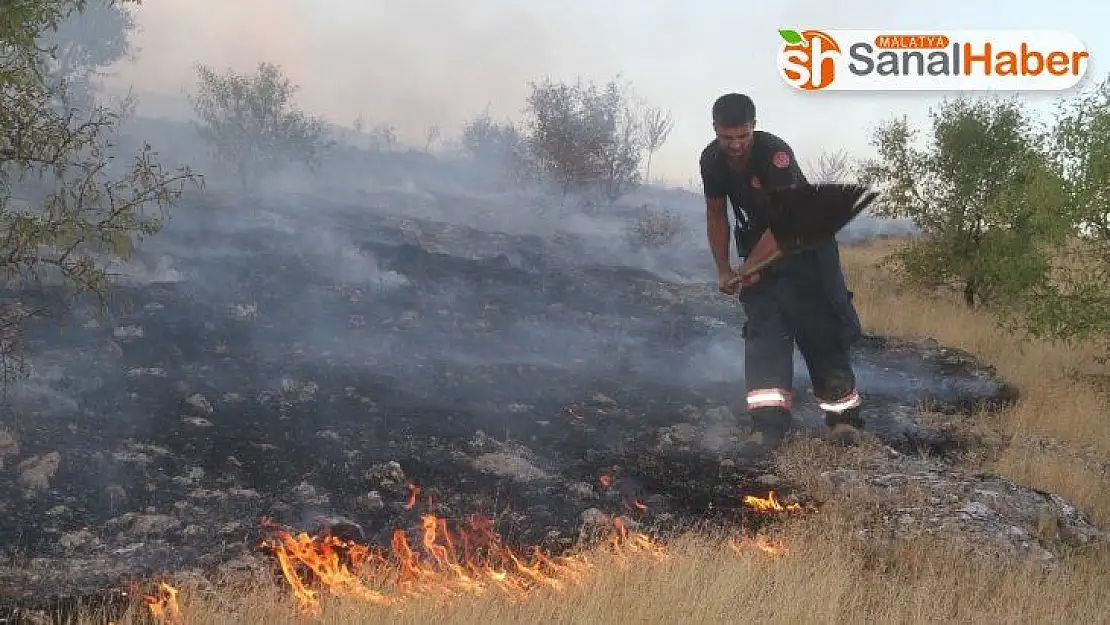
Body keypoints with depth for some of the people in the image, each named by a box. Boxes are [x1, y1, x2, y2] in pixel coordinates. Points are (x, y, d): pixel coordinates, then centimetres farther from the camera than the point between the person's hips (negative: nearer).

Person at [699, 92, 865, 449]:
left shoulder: (776, 154, -28)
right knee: (763, 328, -10)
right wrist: (723, 270, -3)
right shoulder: (712, 160, -10)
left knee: (821, 329, -6)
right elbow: (716, 214, 2)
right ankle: (770, 424, -16)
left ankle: (844, 417, 5)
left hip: (806, 244, -4)